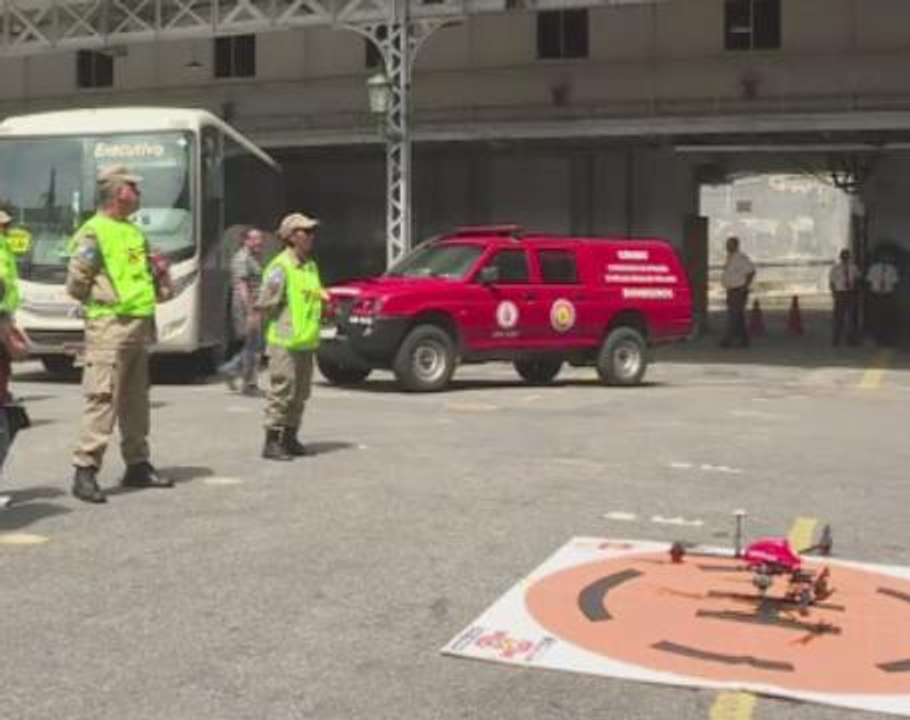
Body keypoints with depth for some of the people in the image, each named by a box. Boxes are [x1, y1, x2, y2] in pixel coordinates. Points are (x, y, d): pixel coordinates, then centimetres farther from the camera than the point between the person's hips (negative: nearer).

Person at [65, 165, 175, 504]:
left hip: (140, 324, 9)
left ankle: (138, 465, 23)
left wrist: (160, 272, 8)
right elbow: (76, 283, -12)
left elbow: (151, 275, 28)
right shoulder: (93, 232, -8)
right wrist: (104, 299, -2)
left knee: (136, 399, 14)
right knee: (102, 398, -12)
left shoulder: (136, 233, 18)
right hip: (109, 326, -9)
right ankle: (85, 471, -10)